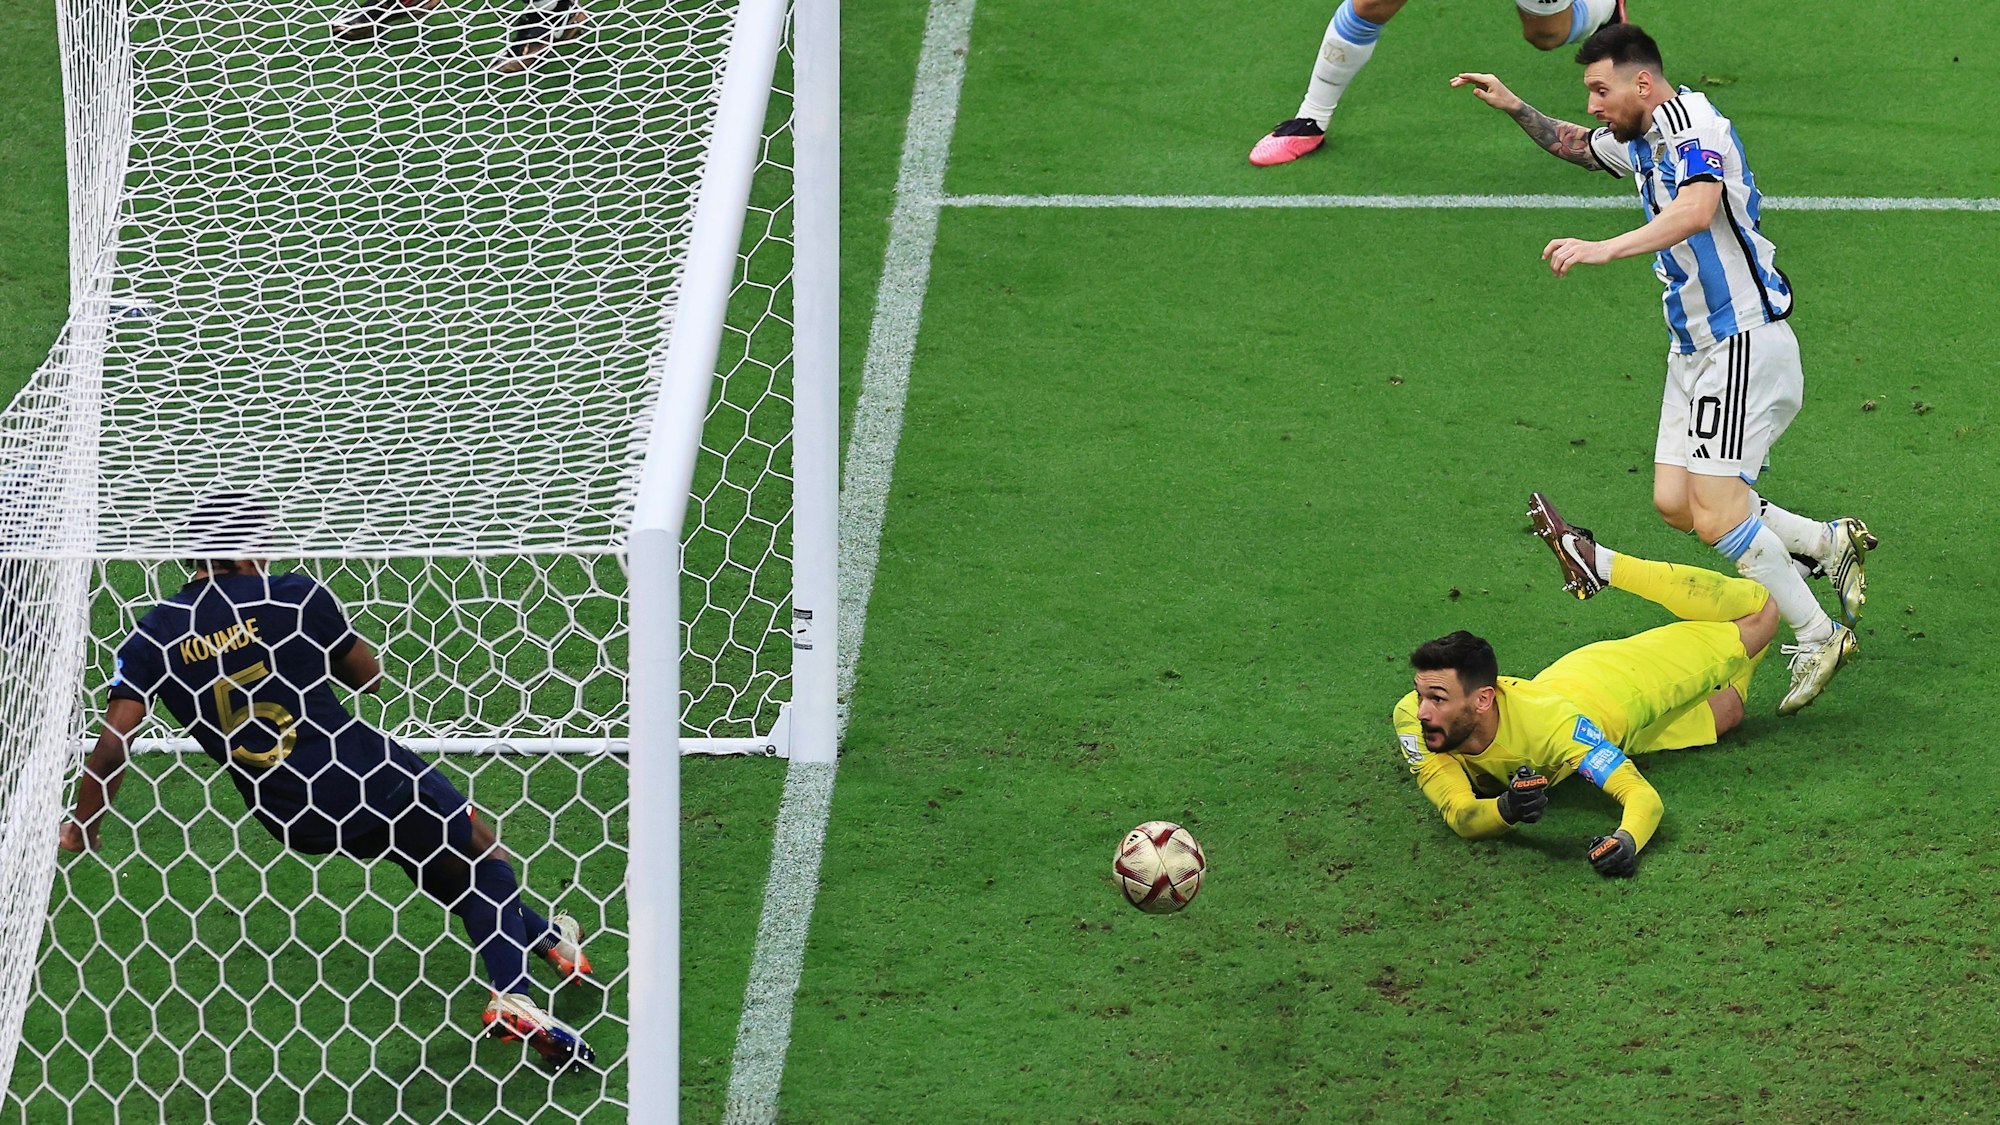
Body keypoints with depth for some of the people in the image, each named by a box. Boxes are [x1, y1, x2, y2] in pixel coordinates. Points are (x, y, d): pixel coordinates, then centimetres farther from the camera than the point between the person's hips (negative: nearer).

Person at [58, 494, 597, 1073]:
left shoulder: (155, 636, -3)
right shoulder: (293, 596, -9)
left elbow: (112, 746, -6)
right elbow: (370, 676, 5)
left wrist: (82, 828, 8)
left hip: (296, 822, 4)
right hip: (371, 780, -4)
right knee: (482, 849, 15)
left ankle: (545, 935, 39)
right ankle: (510, 993, -3)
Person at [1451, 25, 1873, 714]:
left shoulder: (1692, 126, -18)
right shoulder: (1643, 140, 12)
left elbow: (1699, 210, -39)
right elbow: (1577, 145, 35)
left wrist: (1604, 249, -48)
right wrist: (1515, 109, 18)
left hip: (1744, 341, -10)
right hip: (1696, 347, 10)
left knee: (1716, 517, -13)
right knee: (1674, 502, 5)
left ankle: (1818, 638, 1)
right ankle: (1831, 543, 19)